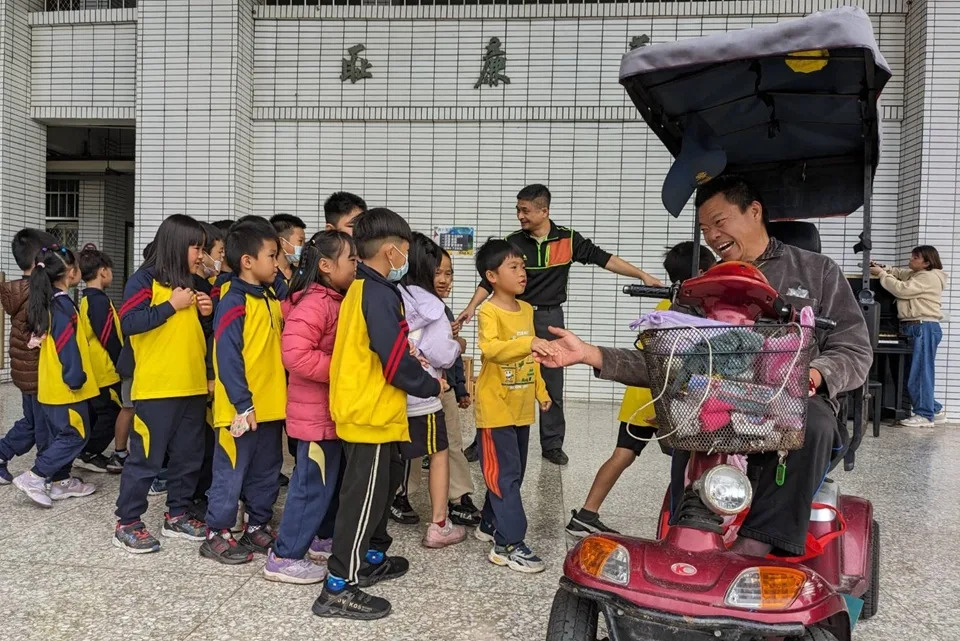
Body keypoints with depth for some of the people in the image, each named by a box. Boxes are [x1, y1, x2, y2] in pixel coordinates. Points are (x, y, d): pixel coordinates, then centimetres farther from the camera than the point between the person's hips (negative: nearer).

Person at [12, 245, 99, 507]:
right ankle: (33, 477, -1)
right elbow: (68, 347, -22)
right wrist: (76, 377, -18)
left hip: (51, 385, 9)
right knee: (76, 435, -1)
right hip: (65, 387, -9)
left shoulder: (47, 302, 9)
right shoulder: (63, 305, -19)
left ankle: (60, 482, 24)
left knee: (60, 435, 16)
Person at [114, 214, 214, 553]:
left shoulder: (191, 284, 14)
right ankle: (127, 523, 13)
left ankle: (177, 515, 26)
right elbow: (129, 322, -20)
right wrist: (172, 305, -17)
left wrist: (207, 313, 4)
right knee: (145, 457, 0)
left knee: (189, 456, 13)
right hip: (155, 388, -7)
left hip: (192, 386, 7)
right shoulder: (145, 280, -7)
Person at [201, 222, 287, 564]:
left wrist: (282, 395, 14)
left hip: (271, 406, 8)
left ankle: (257, 526, 30)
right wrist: (242, 404, -20)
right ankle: (216, 534, 17)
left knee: (266, 472, 17)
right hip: (243, 410, -8)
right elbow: (227, 359, -19)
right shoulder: (234, 304, -15)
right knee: (231, 473, 4)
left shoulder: (272, 301, 10)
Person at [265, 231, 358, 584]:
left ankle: (323, 540, 34)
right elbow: (295, 354, -31)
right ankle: (285, 556, 10)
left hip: (331, 409, 10)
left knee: (332, 479, 19)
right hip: (316, 412, -10)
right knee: (313, 483, -2)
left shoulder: (334, 301, 11)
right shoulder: (314, 304, -20)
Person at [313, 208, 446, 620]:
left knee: (382, 484, 23)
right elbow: (395, 362, -21)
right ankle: (339, 589, 8)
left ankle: (371, 558, 38)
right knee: (364, 498, -1)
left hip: (360, 410, 10)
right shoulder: (380, 294, -19)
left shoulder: (359, 289, 11)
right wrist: (431, 386, -6)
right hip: (372, 414, -10)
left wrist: (411, 357, 8)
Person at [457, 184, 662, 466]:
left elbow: (604, 259, -1)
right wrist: (472, 307, -17)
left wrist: (642, 275, -7)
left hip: (550, 318, 0)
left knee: (552, 384, 8)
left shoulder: (568, 239, -3)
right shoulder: (512, 242, -4)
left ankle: (552, 444, 21)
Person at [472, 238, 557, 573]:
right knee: (504, 474, -5)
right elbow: (490, 348, -34)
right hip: (496, 407, -8)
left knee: (514, 471, 17)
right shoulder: (489, 312, -15)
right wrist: (528, 343, -46)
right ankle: (508, 544, 1)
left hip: (521, 408, 8)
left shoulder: (527, 310, 10)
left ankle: (490, 524, 33)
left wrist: (541, 391, 19)